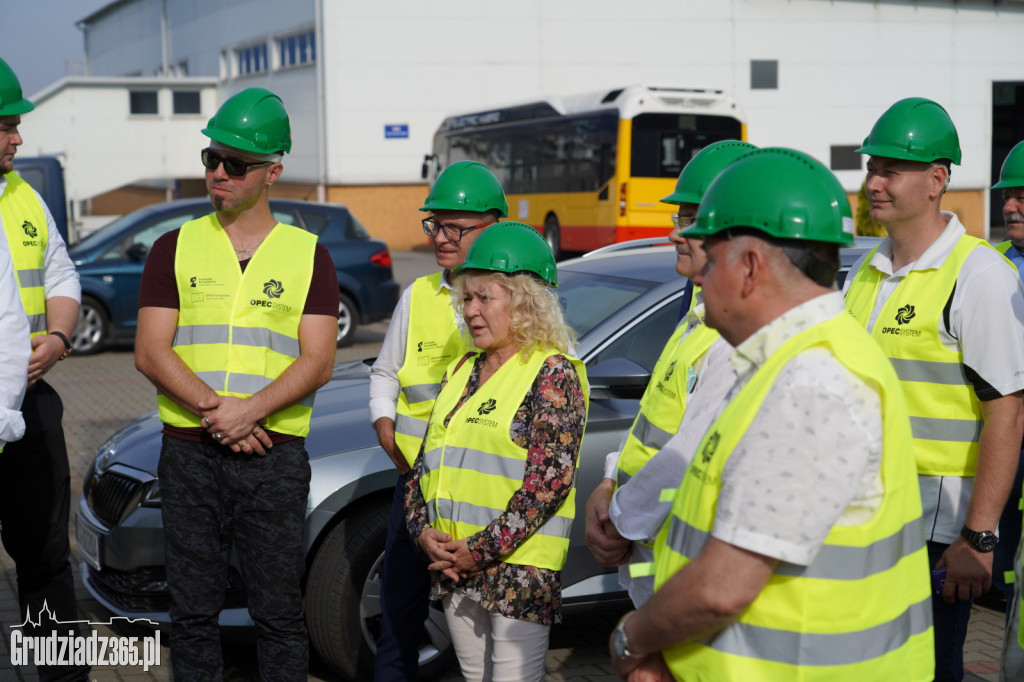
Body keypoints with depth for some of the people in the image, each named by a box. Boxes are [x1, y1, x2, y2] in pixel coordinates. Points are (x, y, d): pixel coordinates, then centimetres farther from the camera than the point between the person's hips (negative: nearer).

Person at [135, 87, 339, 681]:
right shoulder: (176, 248, 9)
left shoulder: (308, 255, 6)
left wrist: (249, 410, -17)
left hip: (275, 454, -1)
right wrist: (214, 408, -14)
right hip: (189, 453, 1)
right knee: (194, 611, 7)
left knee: (279, 612, 3)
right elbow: (151, 353, 1)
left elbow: (317, 363, -2)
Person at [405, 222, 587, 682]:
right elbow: (426, 460, 16)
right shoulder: (461, 372, 15)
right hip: (454, 566, 7)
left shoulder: (553, 373, -8)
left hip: (519, 567, -7)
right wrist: (423, 529, -2)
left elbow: (549, 480, -16)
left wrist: (483, 550, -17)